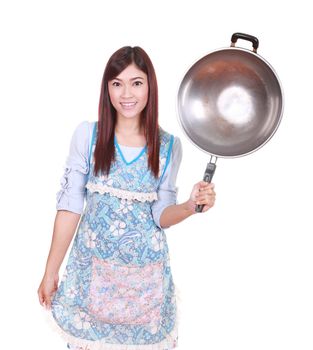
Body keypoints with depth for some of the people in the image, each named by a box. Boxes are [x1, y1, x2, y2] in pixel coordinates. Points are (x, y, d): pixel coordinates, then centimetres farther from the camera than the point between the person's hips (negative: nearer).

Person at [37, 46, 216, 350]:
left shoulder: (169, 145, -4)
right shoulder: (87, 134, -7)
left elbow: (161, 215, 0)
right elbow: (70, 205, -4)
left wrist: (191, 205, -21)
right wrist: (51, 271, -2)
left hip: (145, 271, 1)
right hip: (92, 267, 0)